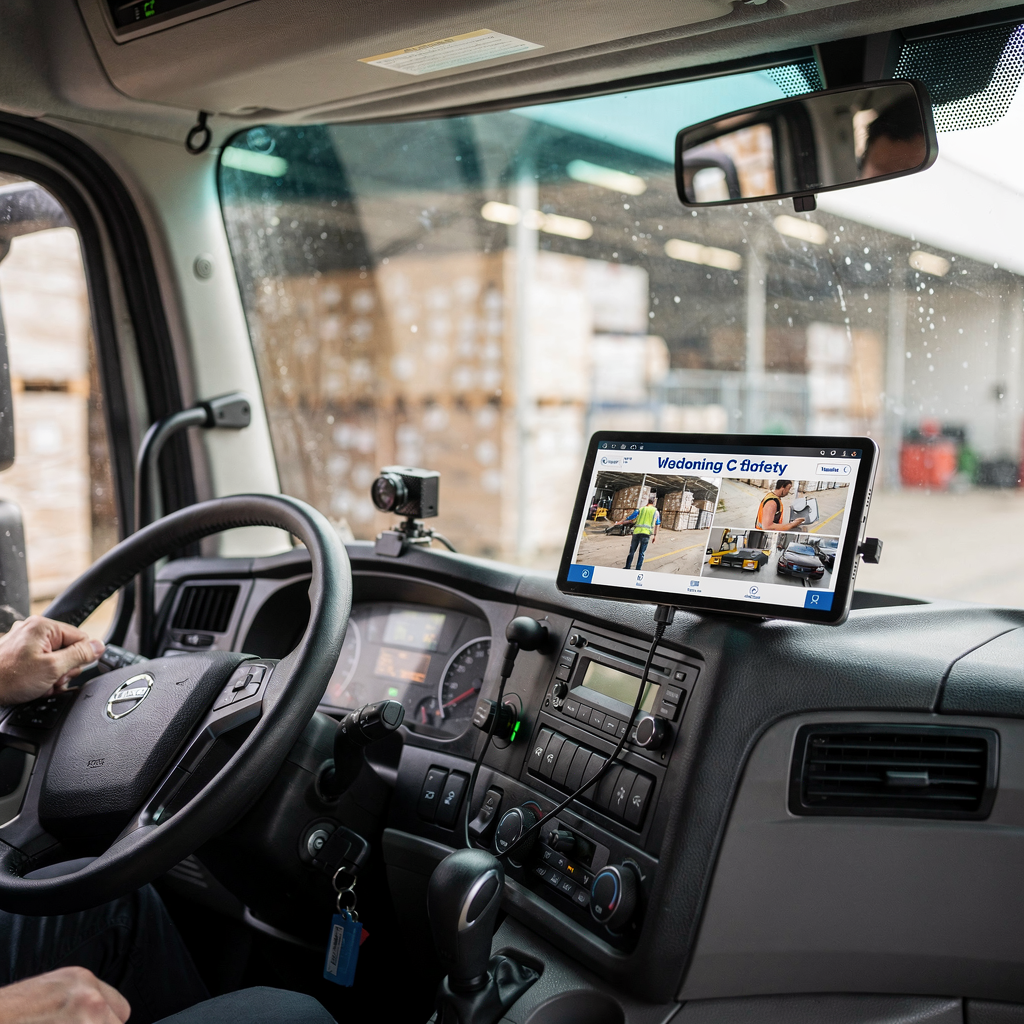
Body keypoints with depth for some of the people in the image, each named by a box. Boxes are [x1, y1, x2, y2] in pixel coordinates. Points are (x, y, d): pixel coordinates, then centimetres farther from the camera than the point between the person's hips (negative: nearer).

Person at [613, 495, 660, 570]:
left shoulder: (640, 510, 12)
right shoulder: (655, 512, 11)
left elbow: (629, 518, 12)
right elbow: (657, 525, 12)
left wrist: (619, 522, 22)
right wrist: (655, 535, 18)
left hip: (637, 531, 1)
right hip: (646, 533, -1)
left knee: (632, 551, 10)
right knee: (641, 553, 4)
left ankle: (627, 567, 11)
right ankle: (638, 569, 1)